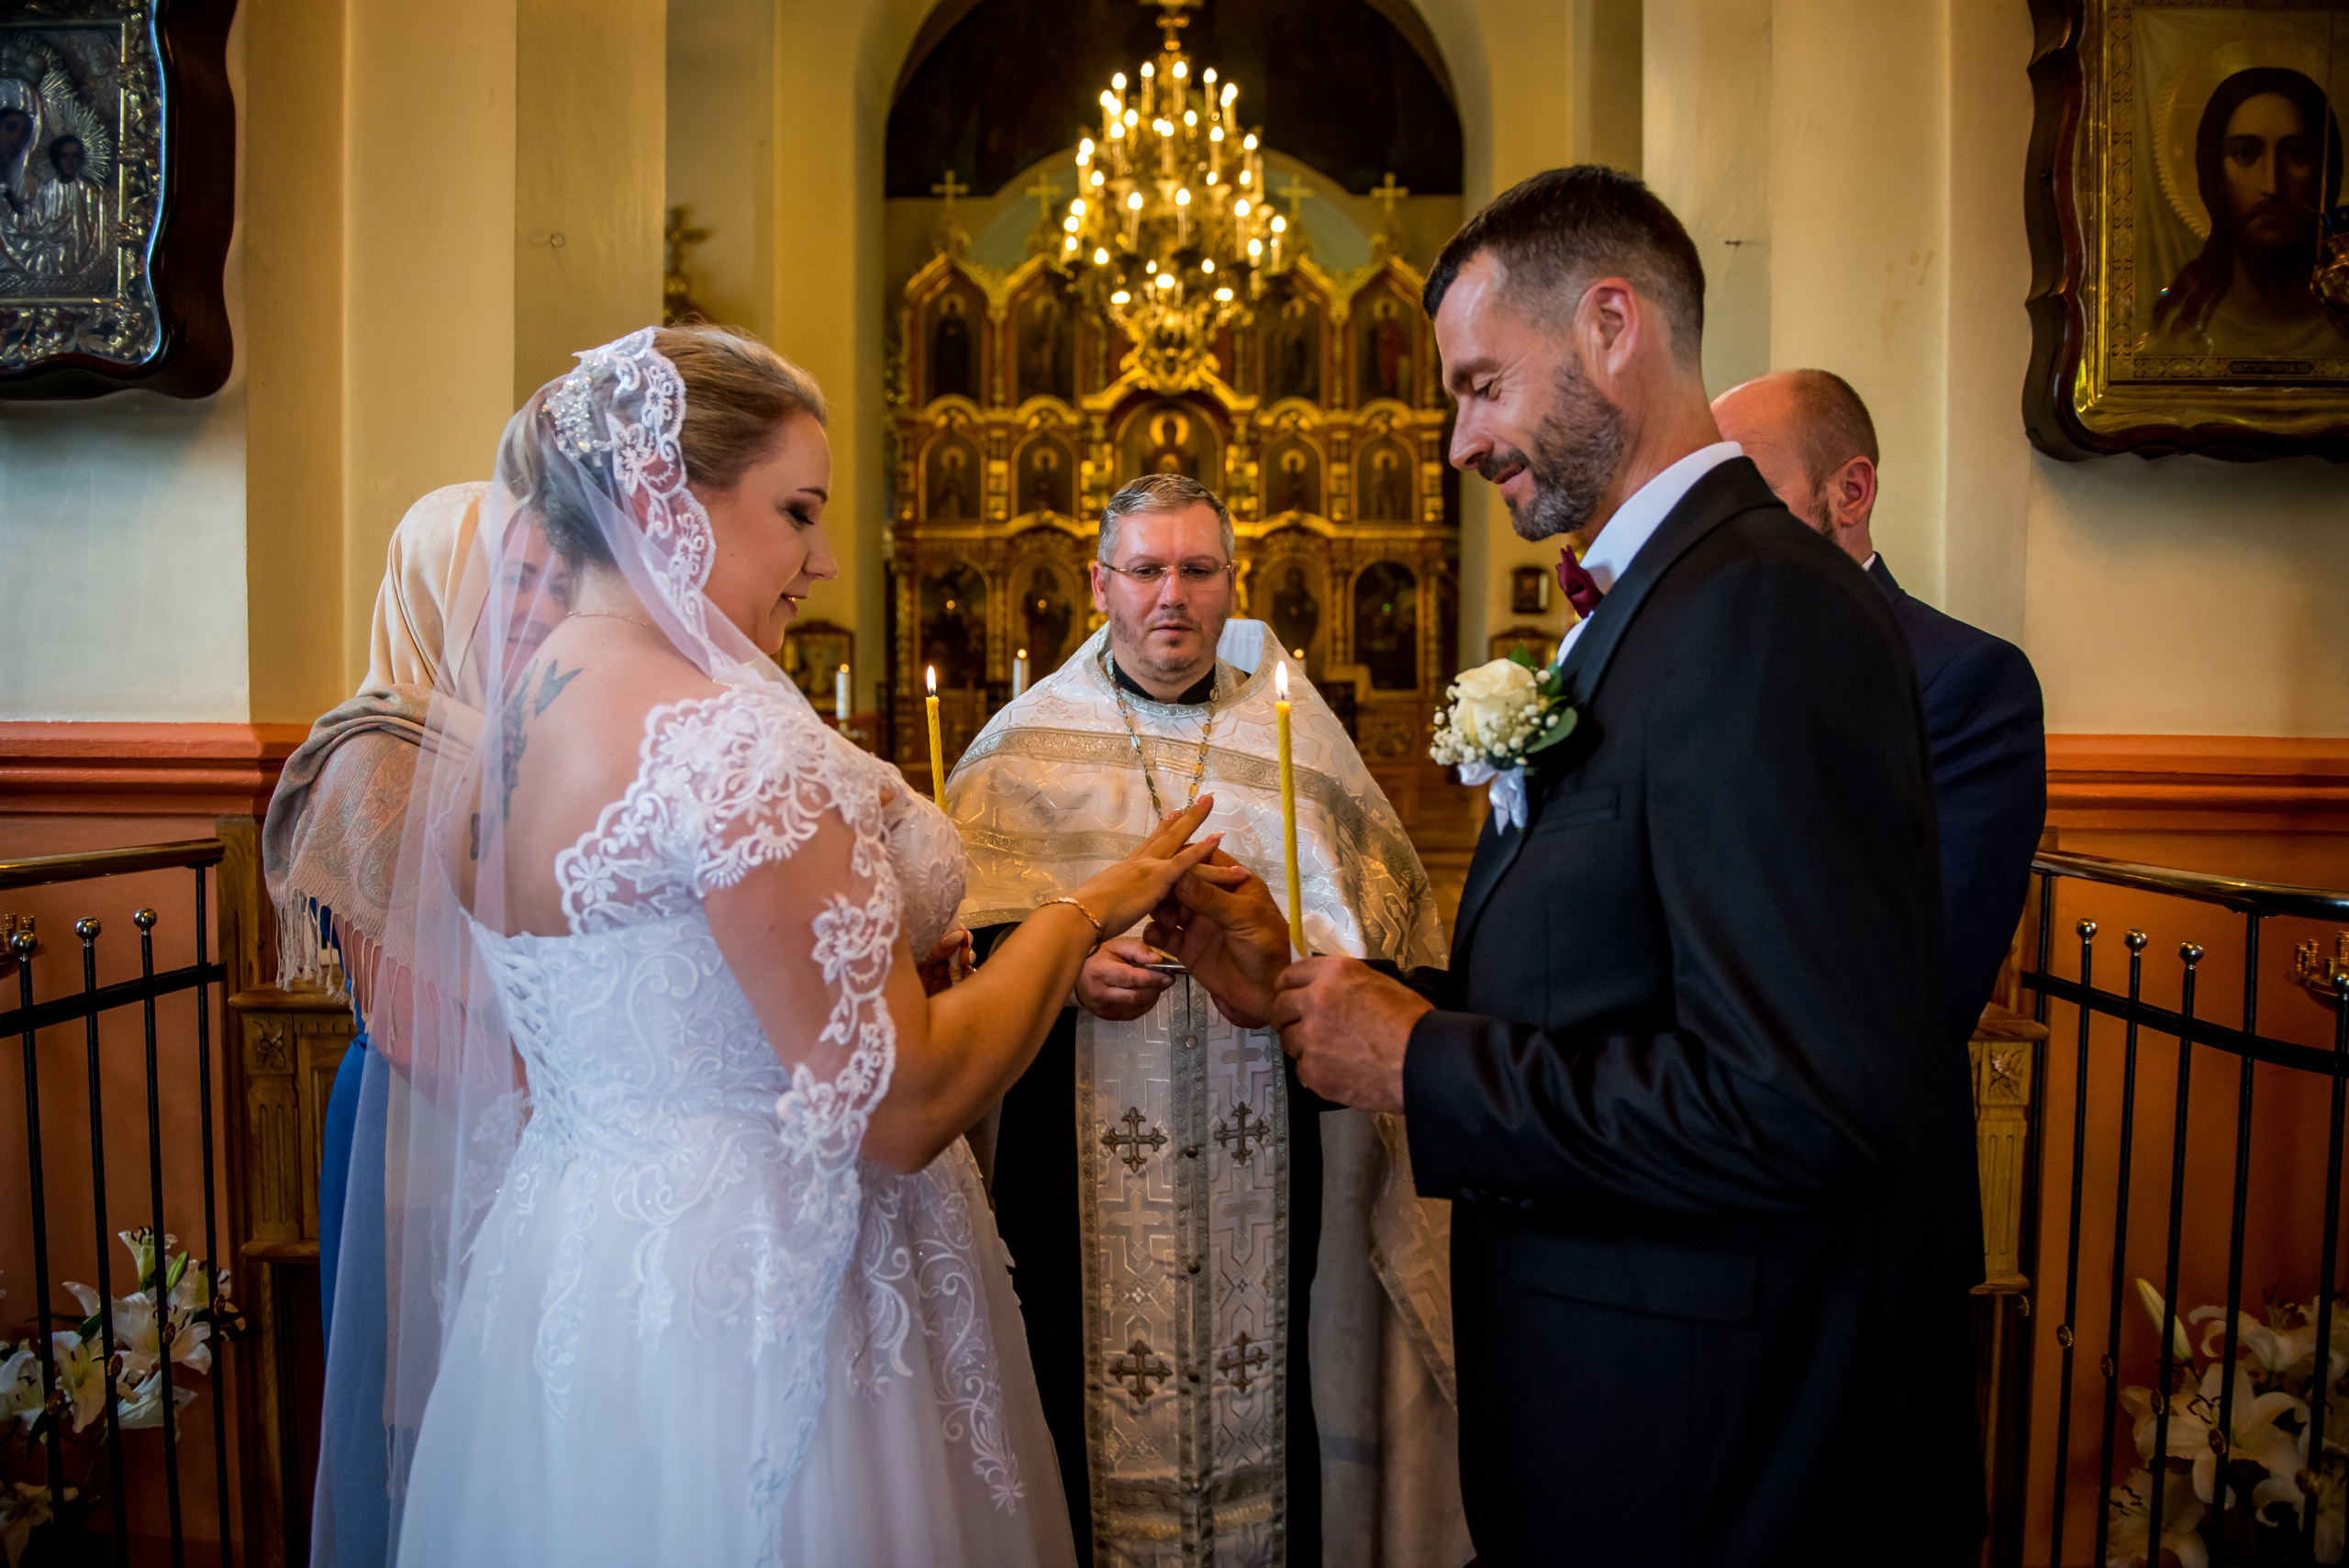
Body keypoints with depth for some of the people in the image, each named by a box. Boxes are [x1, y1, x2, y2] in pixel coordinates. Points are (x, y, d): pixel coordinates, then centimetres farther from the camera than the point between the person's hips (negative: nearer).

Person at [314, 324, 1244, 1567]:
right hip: (750, 1315, -8)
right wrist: (1086, 910, -13)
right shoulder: (732, 738, -25)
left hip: (556, 1270, 8)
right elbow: (897, 1111, -25)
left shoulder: (491, 724, 3)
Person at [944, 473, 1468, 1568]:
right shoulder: (1026, 745, 6)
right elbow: (962, 934, 1)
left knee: (1269, 1386, 5)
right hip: (1079, 1139, 0)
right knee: (1086, 1387, 6)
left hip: (1264, 1142, 1)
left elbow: (1368, 921, 2)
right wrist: (1062, 970, -16)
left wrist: (1284, 954, -17)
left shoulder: (1293, 734, 8)